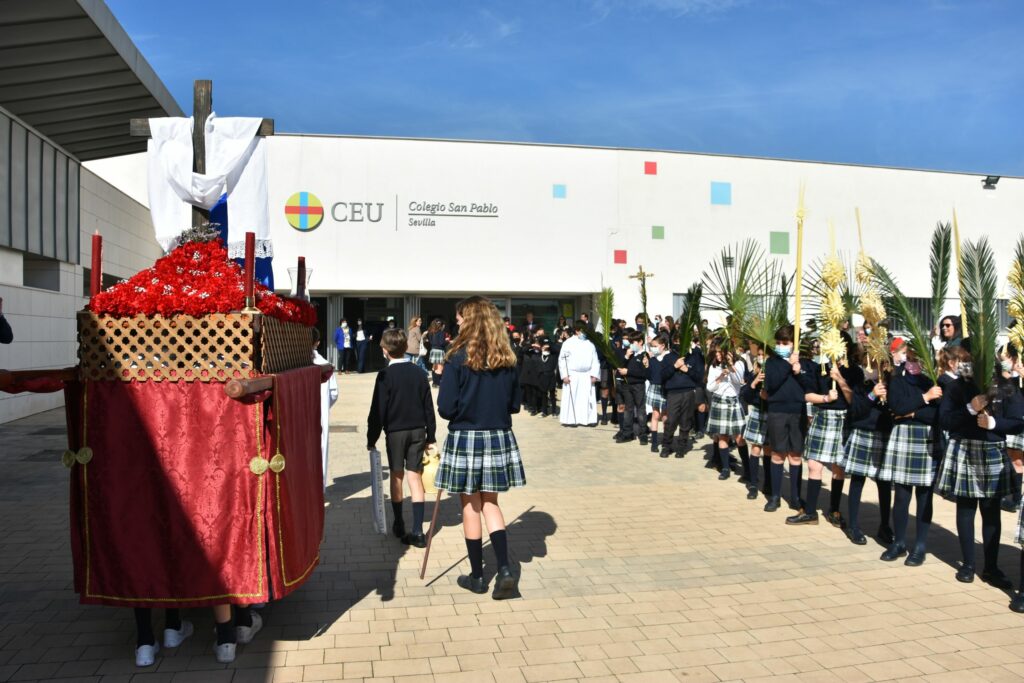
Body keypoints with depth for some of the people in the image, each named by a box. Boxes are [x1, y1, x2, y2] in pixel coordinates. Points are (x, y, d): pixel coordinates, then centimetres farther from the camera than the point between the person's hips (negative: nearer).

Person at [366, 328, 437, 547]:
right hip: (417, 431, 3)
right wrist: (430, 436, 14)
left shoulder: (385, 375, -10)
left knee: (396, 476, 12)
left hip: (395, 432, -3)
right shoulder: (419, 373, 2)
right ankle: (417, 531, -1)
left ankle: (399, 525, 25)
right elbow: (428, 407, 6)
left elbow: (378, 410, -10)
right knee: (415, 477, 3)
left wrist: (371, 438, -1)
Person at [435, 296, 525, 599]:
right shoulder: (506, 359, 1)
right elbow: (515, 404, 8)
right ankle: (504, 569, 4)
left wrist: (462, 412, 8)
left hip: (465, 438, -4)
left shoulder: (459, 358, -12)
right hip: (499, 438, 4)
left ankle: (477, 576, 22)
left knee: (471, 505, 10)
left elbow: (446, 408, -13)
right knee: (490, 502, 17)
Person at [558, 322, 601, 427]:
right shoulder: (569, 342, 0)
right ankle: (569, 420, 4)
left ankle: (588, 419, 9)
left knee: (588, 398, 3)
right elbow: (562, 359, -2)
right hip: (572, 376, -3)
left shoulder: (590, 344, 8)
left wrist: (594, 375, -3)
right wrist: (564, 375, -8)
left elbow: (595, 360, 7)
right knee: (571, 398, -1)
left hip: (587, 376, 3)